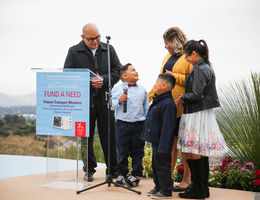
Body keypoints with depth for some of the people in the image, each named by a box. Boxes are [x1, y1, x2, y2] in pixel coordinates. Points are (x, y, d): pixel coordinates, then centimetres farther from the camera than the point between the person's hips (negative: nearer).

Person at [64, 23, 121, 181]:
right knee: (86, 136, 5)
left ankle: (113, 169, 15)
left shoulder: (109, 49, 9)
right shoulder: (74, 52, 3)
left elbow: (118, 71, 7)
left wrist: (104, 79, -10)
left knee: (109, 136, 4)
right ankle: (89, 169, 17)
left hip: (105, 99, 1)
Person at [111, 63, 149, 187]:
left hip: (139, 125, 2)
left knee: (137, 152, 5)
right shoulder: (117, 89, 2)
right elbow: (112, 105, 1)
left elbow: (146, 108, 14)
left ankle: (136, 175, 15)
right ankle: (122, 174, 17)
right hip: (122, 124, -2)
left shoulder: (142, 90, 10)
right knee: (122, 152, 5)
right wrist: (119, 101, -18)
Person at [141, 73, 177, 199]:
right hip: (155, 141, 10)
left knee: (162, 166, -1)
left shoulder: (168, 104, -22)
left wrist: (163, 147, -25)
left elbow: (167, 128, -25)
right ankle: (158, 187, 30)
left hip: (162, 142, -10)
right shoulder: (158, 101, 11)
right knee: (155, 165, 18)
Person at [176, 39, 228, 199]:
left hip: (198, 115, -10)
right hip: (204, 113, 10)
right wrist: (185, 98, 13)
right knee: (201, 153, 13)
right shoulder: (207, 68, 15)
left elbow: (196, 94, -20)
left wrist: (182, 98, -3)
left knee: (193, 153, -6)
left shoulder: (200, 69, -15)